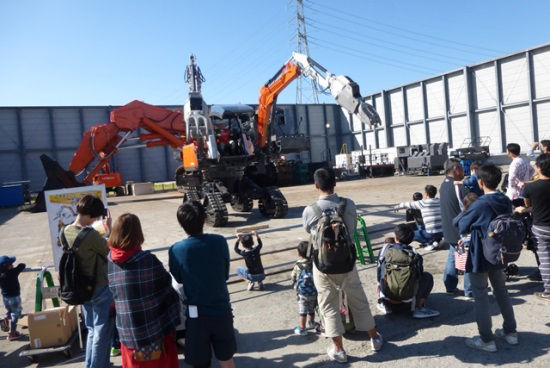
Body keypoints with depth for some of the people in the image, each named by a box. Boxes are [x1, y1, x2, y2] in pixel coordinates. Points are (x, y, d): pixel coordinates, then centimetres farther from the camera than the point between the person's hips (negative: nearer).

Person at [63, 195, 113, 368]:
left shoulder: (66, 231, -2)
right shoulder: (90, 234, -27)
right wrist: (109, 228, -4)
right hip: (100, 289, -8)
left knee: (92, 330, 23)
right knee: (102, 332, 8)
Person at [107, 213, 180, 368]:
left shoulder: (108, 261, -5)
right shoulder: (148, 260, -18)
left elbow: (111, 294, 3)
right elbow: (167, 284, -7)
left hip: (127, 330, 4)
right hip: (155, 328, -4)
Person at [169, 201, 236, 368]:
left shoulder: (176, 250, -16)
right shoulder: (220, 242, -12)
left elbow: (179, 280, 2)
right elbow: (225, 275, 1)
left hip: (196, 314, -2)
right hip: (222, 310, 2)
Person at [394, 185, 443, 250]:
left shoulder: (422, 203, -7)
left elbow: (408, 204, 6)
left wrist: (397, 207, 24)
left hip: (431, 234, -6)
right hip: (442, 232, 6)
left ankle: (430, 242, 0)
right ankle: (436, 241, 12)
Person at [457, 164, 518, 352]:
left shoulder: (480, 205, -23)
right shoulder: (506, 202, -2)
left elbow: (462, 227, -11)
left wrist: (467, 214, 8)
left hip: (480, 257, -7)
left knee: (481, 297, 4)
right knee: (501, 292, 21)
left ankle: (487, 340, 13)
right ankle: (510, 332, 34)